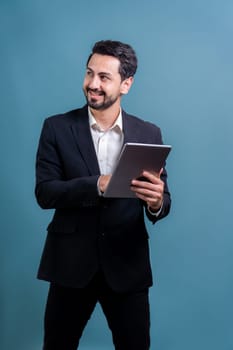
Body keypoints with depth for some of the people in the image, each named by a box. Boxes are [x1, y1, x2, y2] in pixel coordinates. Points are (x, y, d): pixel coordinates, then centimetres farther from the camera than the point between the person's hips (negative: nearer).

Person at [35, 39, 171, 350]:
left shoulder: (149, 134, 1)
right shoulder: (57, 128, -2)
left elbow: (162, 202, 0)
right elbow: (44, 192, -10)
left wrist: (156, 202, -25)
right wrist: (97, 185, -25)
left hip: (128, 265, 1)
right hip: (71, 263, 0)